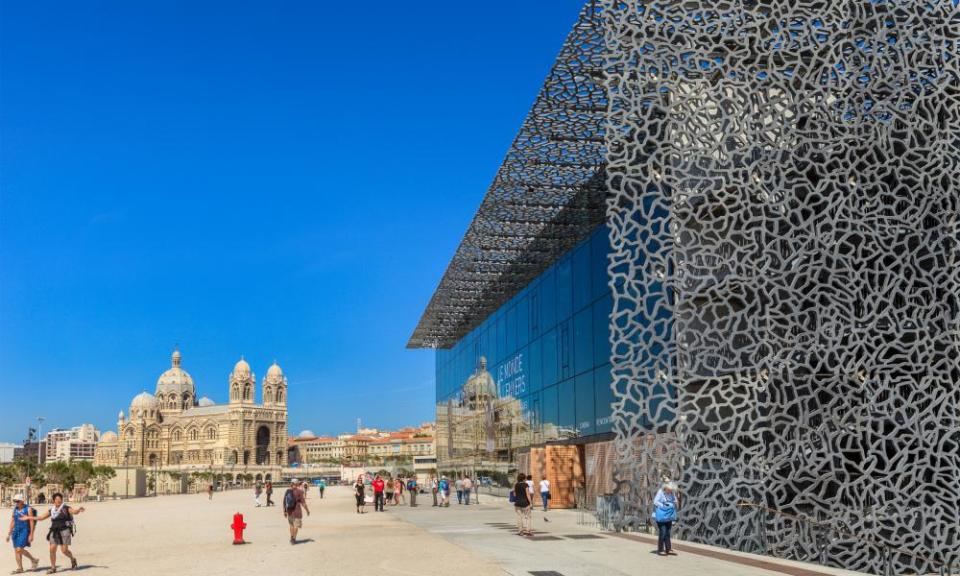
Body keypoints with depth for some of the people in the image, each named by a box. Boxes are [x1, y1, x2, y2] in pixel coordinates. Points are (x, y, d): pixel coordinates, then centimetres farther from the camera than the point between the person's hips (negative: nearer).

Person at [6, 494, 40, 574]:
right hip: (16, 531, 7)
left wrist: (31, 534, -13)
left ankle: (34, 560, 5)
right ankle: (20, 568, 14)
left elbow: (32, 522, -10)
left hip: (25, 531, -7)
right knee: (16, 550, 5)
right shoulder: (15, 509, 9)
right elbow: (12, 522, 15)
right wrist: (9, 534, 13)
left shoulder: (28, 509, -9)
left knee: (19, 549, -14)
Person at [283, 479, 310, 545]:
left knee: (291, 525, 19)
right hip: (297, 511, -5)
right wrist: (307, 510, 0)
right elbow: (303, 502, -10)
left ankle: (292, 538, 20)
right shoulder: (299, 491, -11)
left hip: (289, 511, 5)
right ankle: (294, 539, -2)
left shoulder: (287, 491, 1)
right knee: (296, 525, 2)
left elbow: (284, 502, 3)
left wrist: (284, 511, 11)